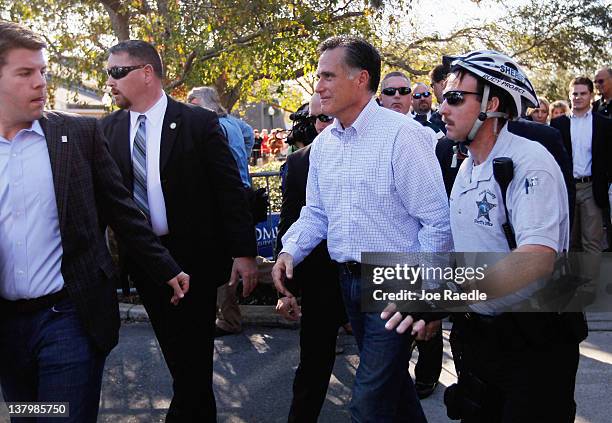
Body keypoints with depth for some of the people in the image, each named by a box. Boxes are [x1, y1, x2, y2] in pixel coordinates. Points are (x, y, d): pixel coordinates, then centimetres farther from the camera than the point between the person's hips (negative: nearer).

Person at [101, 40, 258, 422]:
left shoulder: (199, 122, -9)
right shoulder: (109, 128, 3)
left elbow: (230, 190, -9)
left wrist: (243, 251, -11)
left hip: (193, 257, -4)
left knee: (194, 351, 5)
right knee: (175, 351, 15)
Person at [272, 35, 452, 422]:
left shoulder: (403, 135, -16)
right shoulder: (323, 144, 8)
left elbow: (437, 221, -16)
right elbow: (316, 211, 17)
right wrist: (290, 252, -1)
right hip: (349, 280, 7)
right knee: (391, 379, 23)